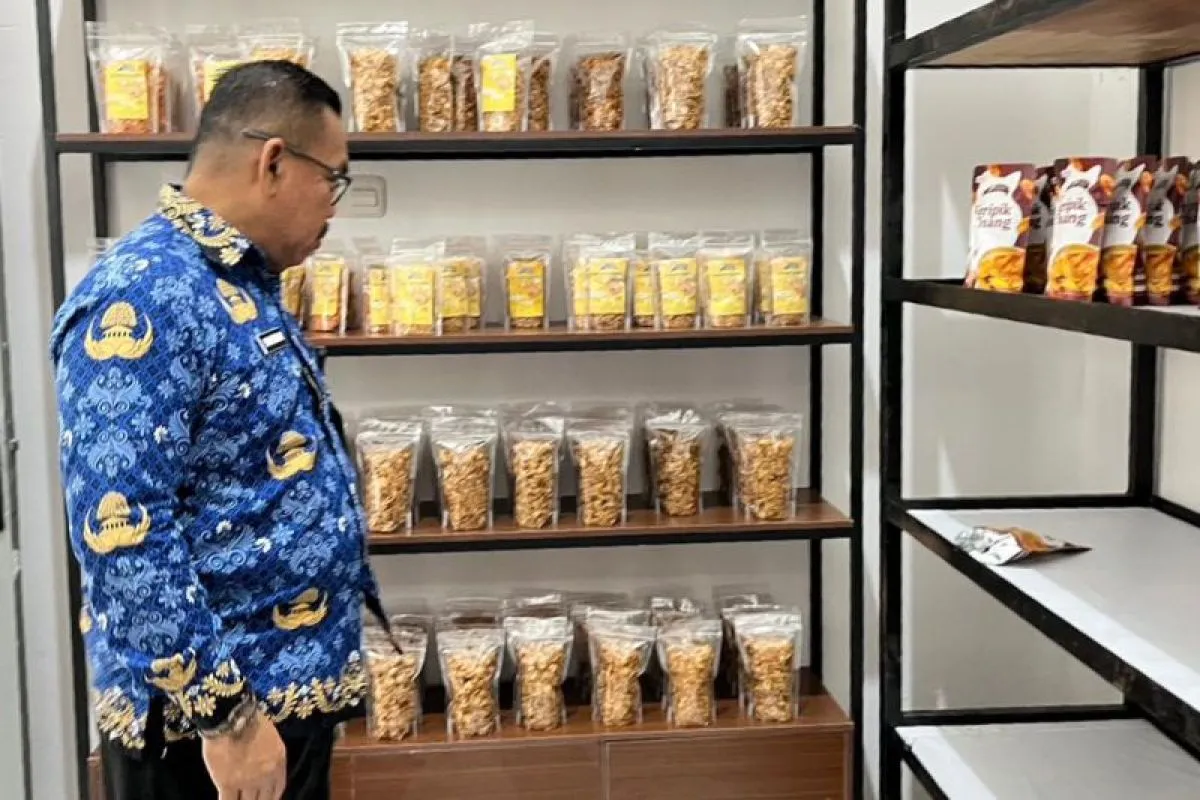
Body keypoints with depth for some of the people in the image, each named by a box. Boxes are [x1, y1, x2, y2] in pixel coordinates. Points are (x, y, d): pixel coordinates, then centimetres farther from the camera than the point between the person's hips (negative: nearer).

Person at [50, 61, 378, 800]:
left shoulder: (242, 287, 10)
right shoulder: (144, 296, -21)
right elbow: (122, 530, -27)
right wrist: (223, 713, -24)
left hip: (292, 691, 9)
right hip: (205, 718, -9)